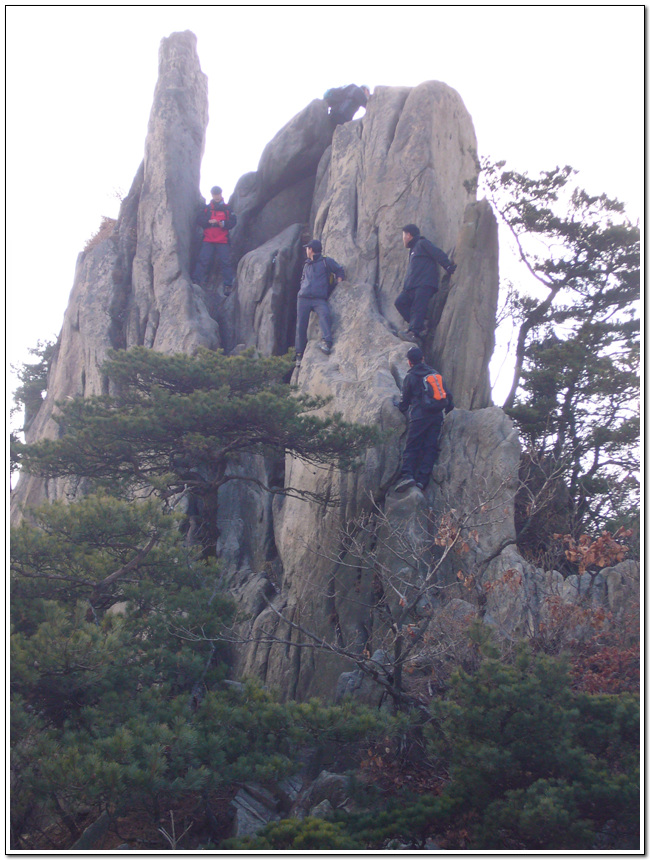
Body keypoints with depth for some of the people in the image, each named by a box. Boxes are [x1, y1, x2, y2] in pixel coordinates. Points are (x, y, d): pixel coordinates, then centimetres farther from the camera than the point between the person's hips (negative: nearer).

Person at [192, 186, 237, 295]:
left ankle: (228, 285, -1)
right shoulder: (207, 208, 11)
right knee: (203, 260, -9)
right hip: (208, 241, 0)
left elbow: (233, 222, 3)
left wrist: (224, 224, -15)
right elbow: (200, 221, 5)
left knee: (226, 261, -5)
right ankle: (196, 281, -8)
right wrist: (209, 222, -14)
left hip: (223, 241, 0)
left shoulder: (227, 208, 10)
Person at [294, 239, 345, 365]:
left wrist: (337, 286, 3)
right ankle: (299, 354, 0)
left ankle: (327, 343, -46)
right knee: (301, 325, -5)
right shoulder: (306, 265, 25)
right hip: (304, 298, 4)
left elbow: (340, 271, 14)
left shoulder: (326, 261, 10)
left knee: (325, 314, -33)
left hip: (320, 299, -4)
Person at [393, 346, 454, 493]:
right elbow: (448, 395, 18)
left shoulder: (410, 377, 3)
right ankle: (422, 480, -9)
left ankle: (407, 474, -25)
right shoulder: (436, 374, 16)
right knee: (430, 448, 2)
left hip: (419, 417, -4)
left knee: (411, 447, -5)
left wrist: (398, 405, 33)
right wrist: (447, 410, 34)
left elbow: (405, 401, 10)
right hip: (437, 417, 4)